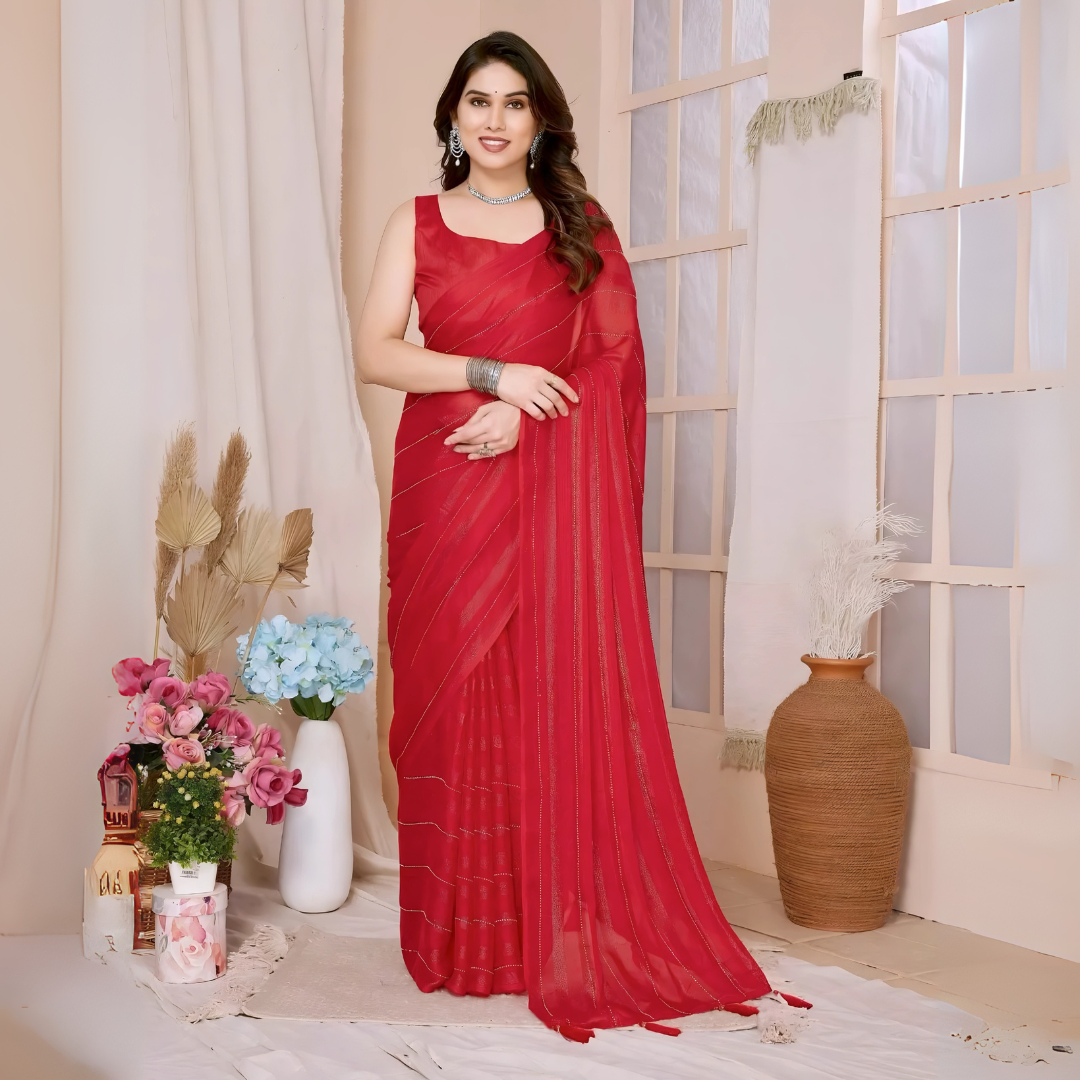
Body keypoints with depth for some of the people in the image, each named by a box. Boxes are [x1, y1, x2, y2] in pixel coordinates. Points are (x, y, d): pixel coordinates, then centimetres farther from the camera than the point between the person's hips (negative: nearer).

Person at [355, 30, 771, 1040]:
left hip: (558, 488, 0)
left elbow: (617, 358, 2)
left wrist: (524, 415, -13)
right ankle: (463, 933, 10)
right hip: (446, 486, 1)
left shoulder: (583, 226, 12)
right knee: (453, 696, -1)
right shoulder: (416, 224, 11)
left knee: (564, 692, -3)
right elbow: (375, 352, 0)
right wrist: (494, 373, -12)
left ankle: (571, 931, 7)